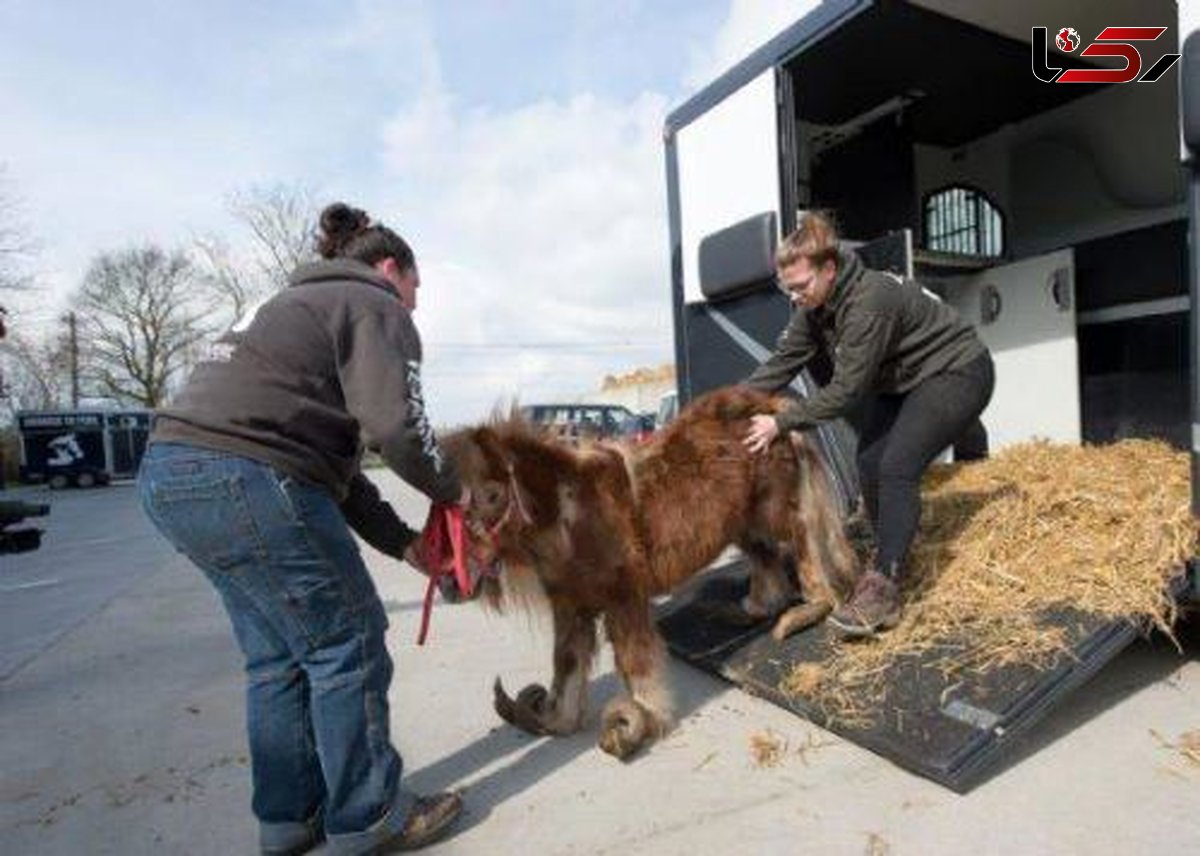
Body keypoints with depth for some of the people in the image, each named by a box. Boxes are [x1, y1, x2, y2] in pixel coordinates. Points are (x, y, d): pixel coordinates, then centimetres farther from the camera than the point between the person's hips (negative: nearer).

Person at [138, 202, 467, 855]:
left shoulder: (299, 307, 29)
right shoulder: (374, 307, 1)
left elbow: (335, 462, 23)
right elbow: (395, 425, -16)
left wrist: (404, 543, 20)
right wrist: (451, 490, 4)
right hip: (245, 478, -10)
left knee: (279, 655, 19)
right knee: (347, 645, 3)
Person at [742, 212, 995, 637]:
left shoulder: (869, 302, -33)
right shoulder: (815, 306, -7)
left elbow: (846, 390, -32)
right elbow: (782, 361, -6)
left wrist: (781, 423, -30)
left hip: (957, 372, -9)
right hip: (901, 381, 9)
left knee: (897, 466, -24)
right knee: (869, 464, -2)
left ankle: (882, 590, -23)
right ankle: (891, 564, 14)